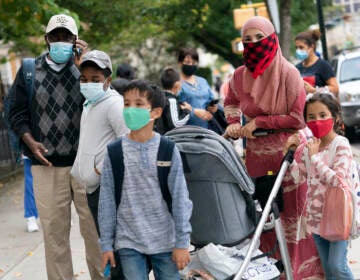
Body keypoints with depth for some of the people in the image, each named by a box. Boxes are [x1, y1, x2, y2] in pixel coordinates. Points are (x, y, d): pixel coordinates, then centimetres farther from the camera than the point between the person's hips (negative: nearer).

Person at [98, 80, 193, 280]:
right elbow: (107, 201, 3)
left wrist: (182, 243, -3)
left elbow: (180, 198, -1)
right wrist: (106, 244, 2)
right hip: (129, 243, 0)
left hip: (165, 241, 0)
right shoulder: (115, 152, -1)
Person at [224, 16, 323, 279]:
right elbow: (231, 102, 22)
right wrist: (233, 123, 3)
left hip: (287, 154, -4)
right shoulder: (240, 76, 0)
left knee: (292, 214, 1)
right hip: (257, 156, 4)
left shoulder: (288, 73, -14)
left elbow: (298, 119, -14)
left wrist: (258, 122, -13)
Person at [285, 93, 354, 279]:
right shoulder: (308, 146, 5)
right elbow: (299, 177, 3)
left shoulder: (341, 145, -15)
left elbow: (337, 180, -25)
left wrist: (314, 156, -21)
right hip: (316, 216, 6)